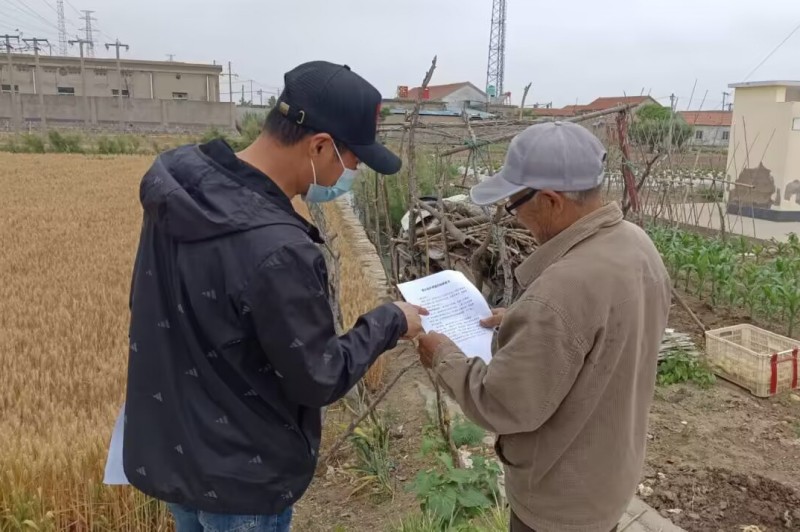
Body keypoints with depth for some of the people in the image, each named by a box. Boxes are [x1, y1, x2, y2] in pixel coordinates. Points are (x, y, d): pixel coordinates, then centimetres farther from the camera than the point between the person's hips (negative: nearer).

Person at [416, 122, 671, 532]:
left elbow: (503, 406, -27)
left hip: (562, 498, -8)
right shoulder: (638, 245, -7)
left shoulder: (561, 292, -37)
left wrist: (444, 357, -12)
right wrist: (524, 322, 6)